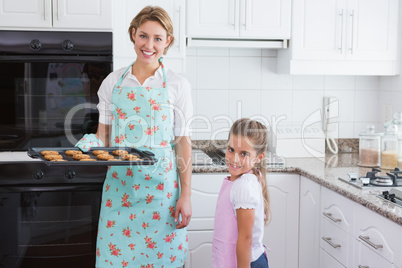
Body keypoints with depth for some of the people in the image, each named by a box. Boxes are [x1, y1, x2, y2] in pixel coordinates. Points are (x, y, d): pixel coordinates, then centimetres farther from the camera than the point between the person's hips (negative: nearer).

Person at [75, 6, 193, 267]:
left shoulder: (177, 85, -1)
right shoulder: (113, 81, 5)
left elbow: (183, 143, 0)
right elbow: (104, 135, 10)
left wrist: (185, 196, -4)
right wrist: (92, 144, -13)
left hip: (161, 188, -2)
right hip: (119, 187, 2)